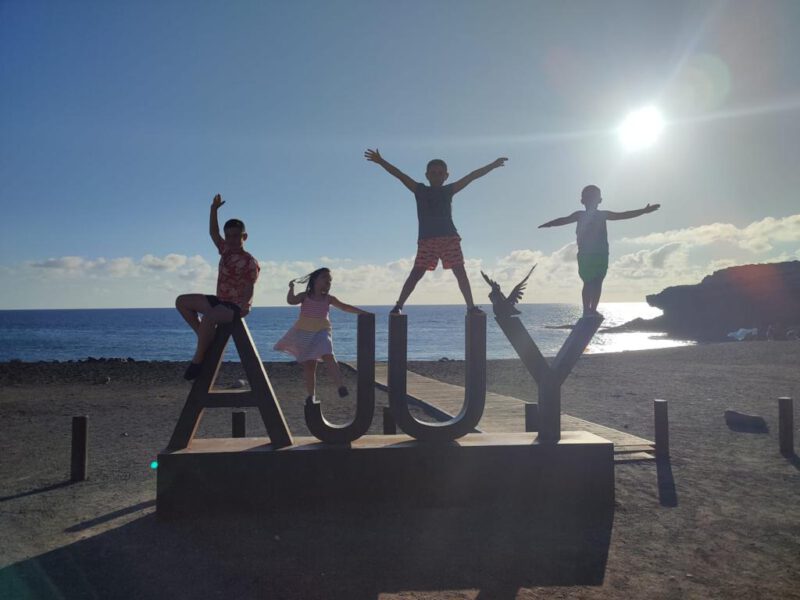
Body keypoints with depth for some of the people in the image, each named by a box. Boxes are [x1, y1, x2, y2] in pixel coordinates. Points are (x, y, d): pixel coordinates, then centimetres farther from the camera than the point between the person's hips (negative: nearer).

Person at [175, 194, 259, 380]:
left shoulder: (249, 261, -14)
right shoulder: (226, 251, 10)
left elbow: (249, 287, -21)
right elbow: (213, 233, 16)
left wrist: (244, 306, -35)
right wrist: (214, 210, 7)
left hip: (236, 306, -9)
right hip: (220, 301, 9)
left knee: (209, 316, -39)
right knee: (182, 301, 9)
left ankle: (198, 359, -23)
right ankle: (205, 337, 4)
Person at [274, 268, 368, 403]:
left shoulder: (328, 298, 7)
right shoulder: (305, 296, 3)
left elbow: (345, 307, 4)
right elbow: (291, 300, -12)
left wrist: (361, 312, -3)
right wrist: (291, 288, -22)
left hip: (321, 332, 0)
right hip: (304, 332, 0)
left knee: (328, 356, -26)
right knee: (309, 365, 3)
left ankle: (341, 386, -34)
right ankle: (311, 396, 15)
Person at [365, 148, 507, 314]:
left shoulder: (448, 191, 11)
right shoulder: (420, 190, 8)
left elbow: (471, 176, 8)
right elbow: (400, 175, 0)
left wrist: (492, 165, 6)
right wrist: (381, 161, -7)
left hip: (449, 238, 2)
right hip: (426, 239, -1)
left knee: (460, 272, -4)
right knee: (416, 273, -5)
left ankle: (471, 306, -1)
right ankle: (398, 305, -2)